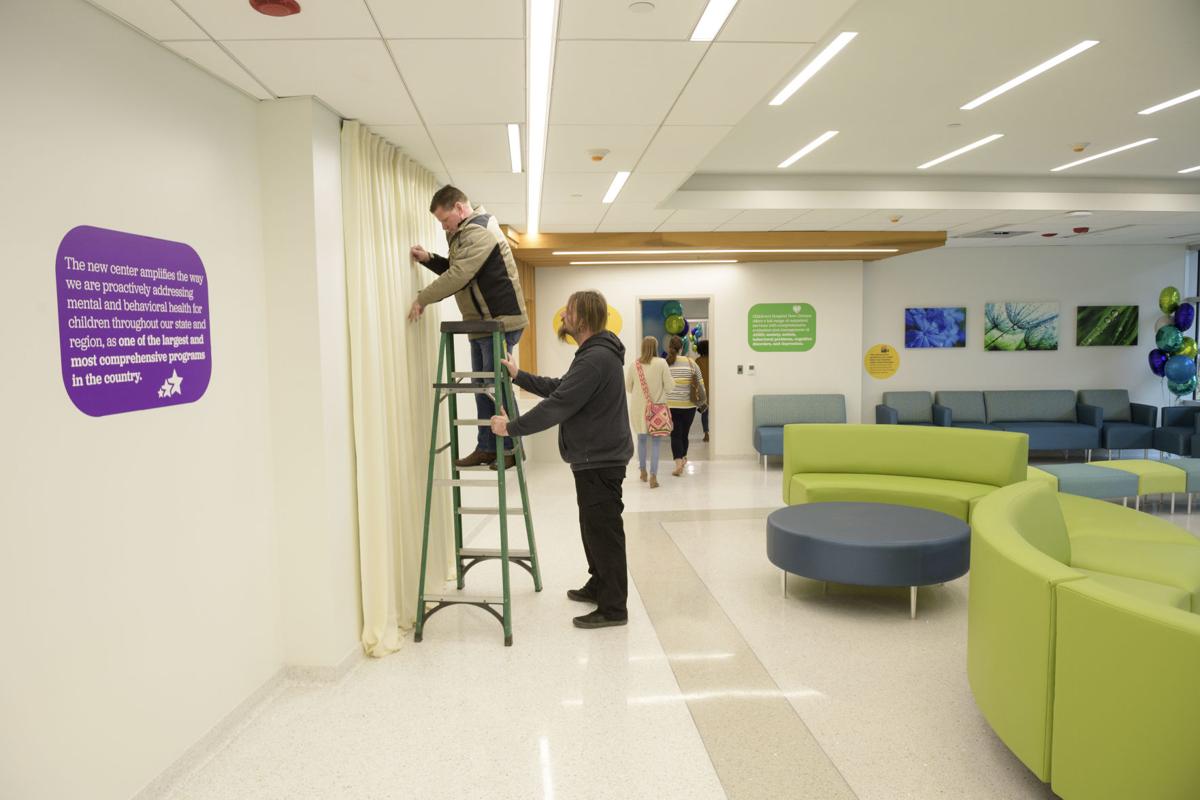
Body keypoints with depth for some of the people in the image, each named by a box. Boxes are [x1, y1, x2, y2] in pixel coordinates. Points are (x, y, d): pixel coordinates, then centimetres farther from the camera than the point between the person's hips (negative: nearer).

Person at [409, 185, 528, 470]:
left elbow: (459, 276, -23)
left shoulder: (479, 232, -15)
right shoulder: (466, 233, 18)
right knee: (482, 387, 10)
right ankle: (486, 447, 16)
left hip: (501, 321, -10)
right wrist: (429, 259, 6)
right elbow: (456, 271, 22)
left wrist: (422, 299, -15)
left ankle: (511, 449, 3)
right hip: (481, 323, 10)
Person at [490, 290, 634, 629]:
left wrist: (512, 427, -18)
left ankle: (613, 608, 7)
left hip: (600, 461, -11)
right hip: (594, 458, 11)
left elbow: (558, 405, -25)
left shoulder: (596, 359, -22)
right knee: (593, 527, 21)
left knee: (604, 531, -3)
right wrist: (518, 376, 13)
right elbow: (559, 388, 18)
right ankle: (599, 585, 37)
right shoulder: (595, 353, 14)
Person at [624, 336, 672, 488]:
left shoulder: (634, 365, -3)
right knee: (656, 442, 3)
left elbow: (628, 387, 5)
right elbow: (669, 386, -8)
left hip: (639, 408, 3)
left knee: (641, 439, 19)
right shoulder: (661, 363, -10)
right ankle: (653, 476, -3)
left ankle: (643, 471, 32)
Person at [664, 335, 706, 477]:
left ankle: (678, 463, -13)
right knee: (684, 434, 16)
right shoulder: (691, 363, -2)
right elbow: (700, 384, 2)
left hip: (669, 406, -1)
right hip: (688, 406, 1)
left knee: (675, 435, 1)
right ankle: (683, 459, 31)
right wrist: (702, 399, 15)